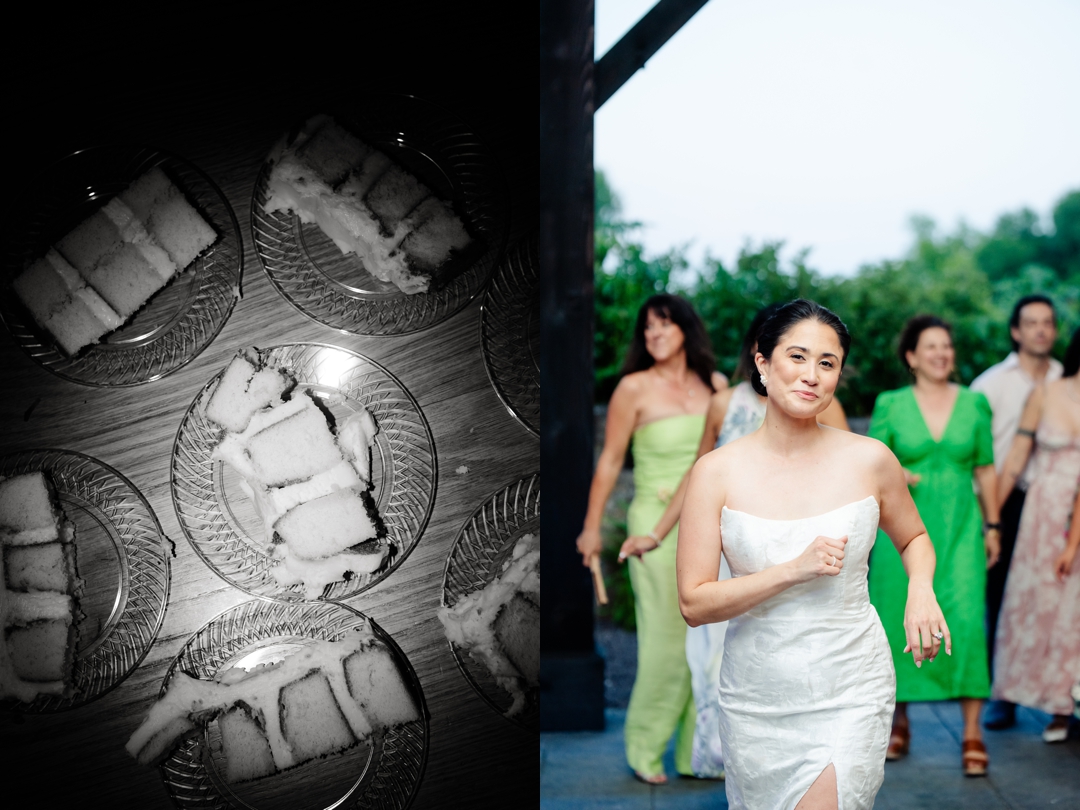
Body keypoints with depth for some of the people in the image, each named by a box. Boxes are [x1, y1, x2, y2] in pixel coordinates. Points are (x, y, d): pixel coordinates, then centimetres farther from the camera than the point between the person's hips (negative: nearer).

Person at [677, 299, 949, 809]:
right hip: (756, 703, 1)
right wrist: (795, 570, -21)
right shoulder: (717, 472, -9)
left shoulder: (870, 460, -5)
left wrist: (921, 589, -7)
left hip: (851, 696, -1)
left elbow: (913, 538, 15)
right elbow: (694, 604, -11)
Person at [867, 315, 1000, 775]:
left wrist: (992, 525, 10)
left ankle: (972, 733, -8)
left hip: (959, 528, 0)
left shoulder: (974, 404, 7)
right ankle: (899, 722, 22)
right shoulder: (891, 406, 2)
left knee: (965, 619, -12)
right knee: (899, 621, 3)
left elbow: (986, 469, 11)